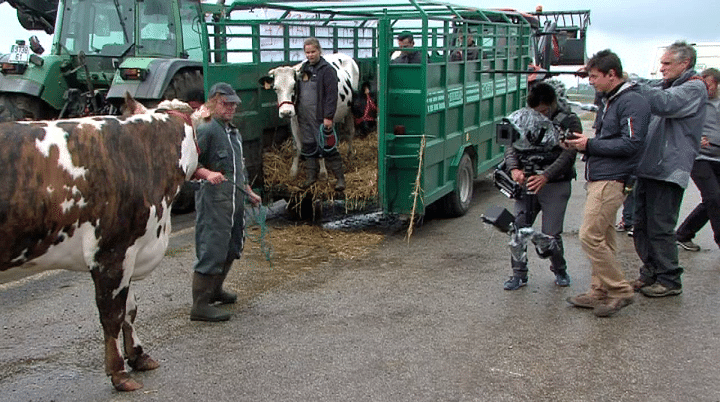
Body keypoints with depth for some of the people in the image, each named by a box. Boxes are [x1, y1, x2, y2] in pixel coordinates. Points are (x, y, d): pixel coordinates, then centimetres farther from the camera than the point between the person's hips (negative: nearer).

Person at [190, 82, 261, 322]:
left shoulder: (234, 133, 20)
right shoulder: (205, 130, -8)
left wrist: (249, 193, 29)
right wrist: (207, 174, -31)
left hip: (235, 199, 9)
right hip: (214, 199, -9)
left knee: (232, 247, 18)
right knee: (212, 249, -10)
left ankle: (215, 290, 36)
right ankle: (200, 306, -6)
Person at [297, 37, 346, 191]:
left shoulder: (327, 69, -9)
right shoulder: (304, 68, 14)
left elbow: (331, 95, -14)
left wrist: (328, 117, -18)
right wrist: (298, 112, 15)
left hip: (320, 117, -7)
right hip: (304, 116, 7)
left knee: (328, 147, -6)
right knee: (308, 146, 11)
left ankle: (340, 177, 2)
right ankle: (311, 175, 22)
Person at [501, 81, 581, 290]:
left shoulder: (569, 121, 0)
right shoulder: (525, 119, 12)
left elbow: (568, 155, -11)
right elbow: (511, 147, 5)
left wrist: (545, 176, -25)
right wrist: (514, 169, -16)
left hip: (555, 185, -4)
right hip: (527, 183, 4)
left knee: (550, 233, -5)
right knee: (518, 227, -5)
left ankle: (560, 269, 23)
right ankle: (519, 273, 10)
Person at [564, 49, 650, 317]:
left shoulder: (632, 102, -12)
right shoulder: (610, 100, 19)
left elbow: (630, 145, -20)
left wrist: (590, 145, -14)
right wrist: (583, 143, 5)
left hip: (611, 181, -10)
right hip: (600, 178, 10)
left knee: (590, 237, -11)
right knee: (603, 239, 12)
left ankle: (620, 291, -1)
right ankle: (600, 292, 18)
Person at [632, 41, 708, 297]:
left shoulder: (694, 88, -8)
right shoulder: (664, 85, 18)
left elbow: (664, 104, -24)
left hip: (669, 170, -8)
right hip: (648, 168, 8)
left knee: (660, 228, -4)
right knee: (642, 225, 12)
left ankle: (669, 280, 6)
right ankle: (651, 273, 24)